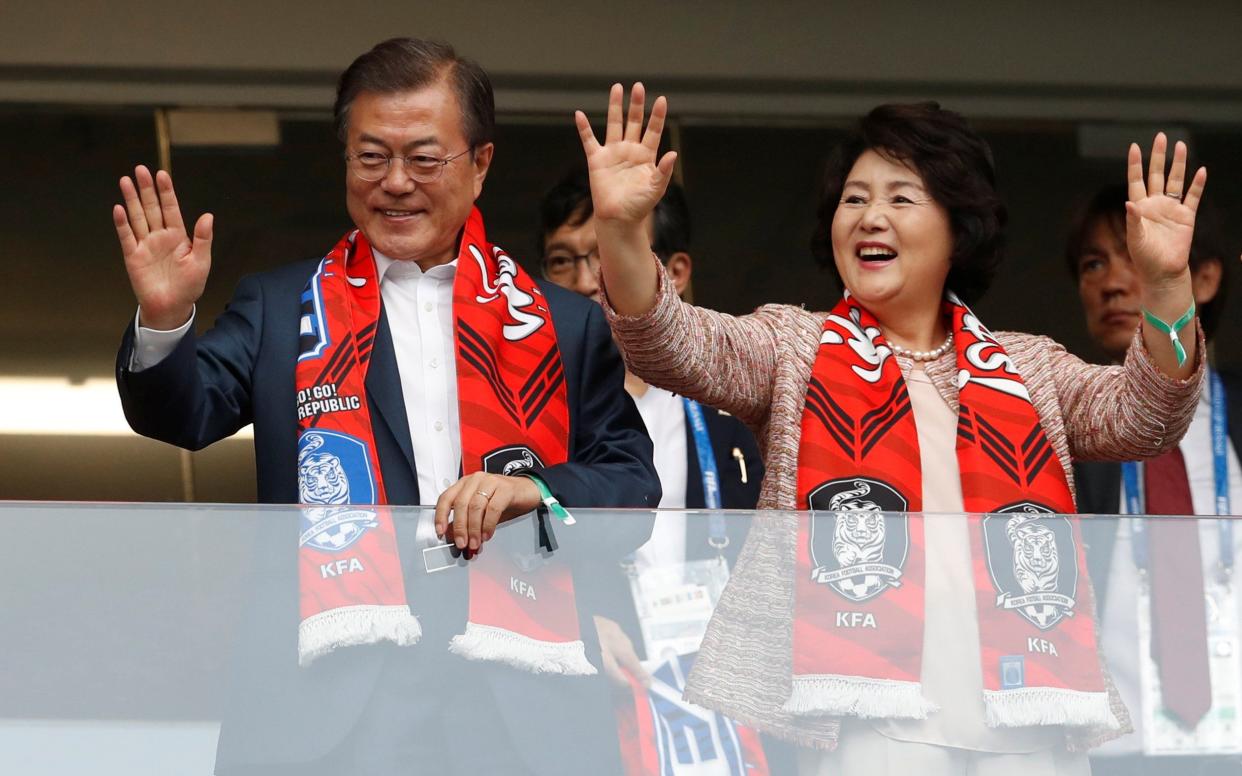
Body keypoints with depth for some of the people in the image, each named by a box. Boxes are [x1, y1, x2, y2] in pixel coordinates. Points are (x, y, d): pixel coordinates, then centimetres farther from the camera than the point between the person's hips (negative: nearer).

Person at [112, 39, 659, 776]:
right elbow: (185, 413, 1)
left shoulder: (564, 323, 16)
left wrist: (536, 489, -9)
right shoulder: (282, 306, 15)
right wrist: (165, 322, -19)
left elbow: (635, 486, 11)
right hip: (335, 683, -1)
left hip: (519, 688, 1)